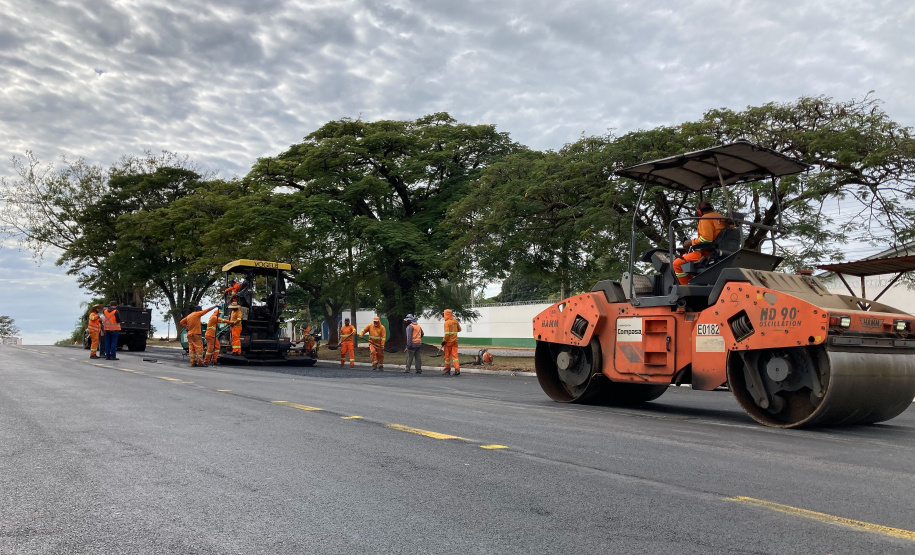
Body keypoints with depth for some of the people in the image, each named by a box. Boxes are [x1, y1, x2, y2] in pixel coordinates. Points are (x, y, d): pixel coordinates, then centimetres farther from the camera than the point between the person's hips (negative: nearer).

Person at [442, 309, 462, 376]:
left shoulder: (447, 323, -16)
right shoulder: (455, 321, 4)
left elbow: (447, 333, -22)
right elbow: (459, 329, 18)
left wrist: (444, 341, -14)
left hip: (449, 341, -5)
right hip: (455, 341, 5)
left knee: (447, 356, 8)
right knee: (455, 355, 3)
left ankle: (447, 370, 18)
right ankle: (457, 369, -11)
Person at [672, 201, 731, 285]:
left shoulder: (706, 218, -10)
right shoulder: (723, 219, 14)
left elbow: (706, 239, -22)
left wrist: (691, 242, -10)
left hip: (708, 254, -10)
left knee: (677, 264, -9)